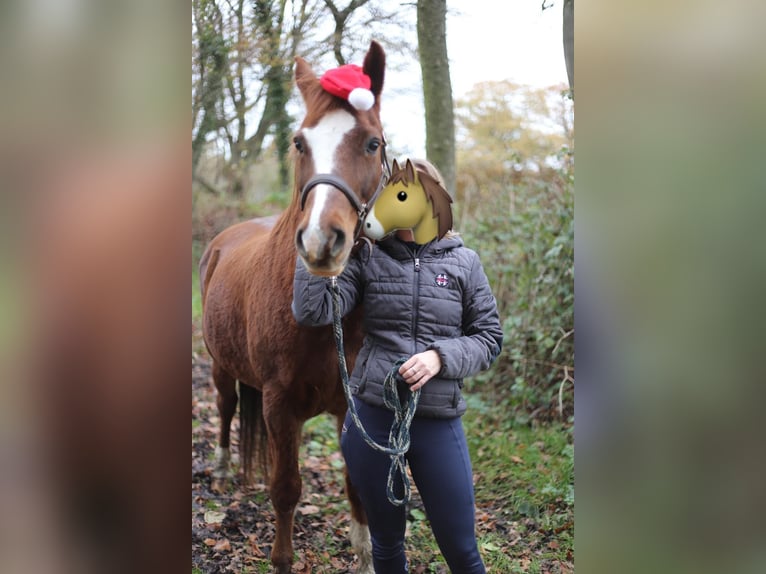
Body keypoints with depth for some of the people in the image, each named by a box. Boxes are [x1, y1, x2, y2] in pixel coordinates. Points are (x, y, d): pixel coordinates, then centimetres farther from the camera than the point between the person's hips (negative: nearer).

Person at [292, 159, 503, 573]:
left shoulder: (463, 262, 2)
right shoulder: (368, 258, 1)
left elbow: (489, 337, 2)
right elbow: (312, 311, -12)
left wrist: (441, 356, -15)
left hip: (439, 420, 0)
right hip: (372, 415, 1)